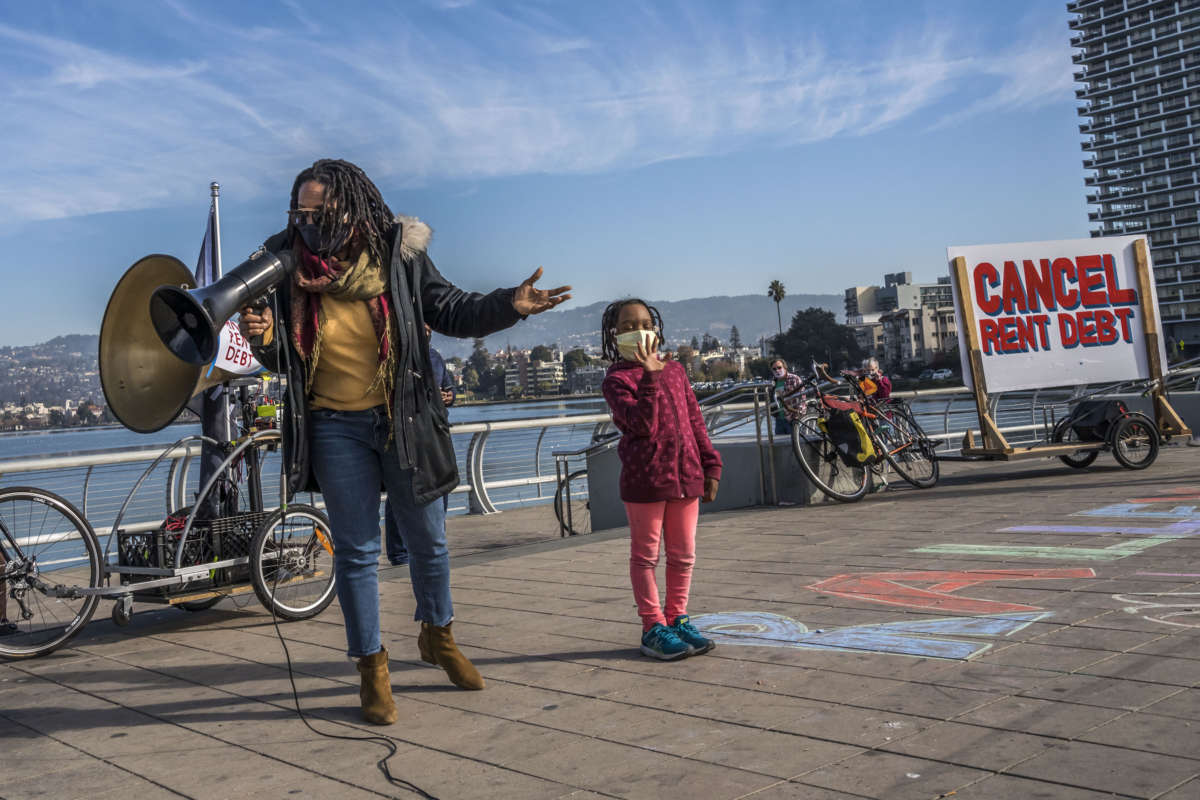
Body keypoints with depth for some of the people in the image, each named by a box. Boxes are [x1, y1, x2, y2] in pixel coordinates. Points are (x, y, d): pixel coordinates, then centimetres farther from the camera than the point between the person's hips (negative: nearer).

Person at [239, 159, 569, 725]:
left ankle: (438, 636, 39)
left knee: (427, 538, 14)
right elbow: (283, 359, 3)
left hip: (404, 418, 1)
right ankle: (372, 668, 22)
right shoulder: (288, 267, -5)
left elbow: (450, 312, -2)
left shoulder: (398, 255, -8)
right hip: (336, 428, 0)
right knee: (356, 550, 6)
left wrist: (508, 306, -18)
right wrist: (263, 337, -20)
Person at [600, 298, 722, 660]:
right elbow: (643, 424, -20)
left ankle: (677, 618, 26)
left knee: (683, 555, 13)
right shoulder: (617, 379, -6)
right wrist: (651, 376, -24)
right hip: (645, 478, -6)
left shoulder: (675, 370, 12)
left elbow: (695, 421, 14)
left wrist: (710, 466, 11)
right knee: (646, 555, 5)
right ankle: (653, 627, 14)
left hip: (685, 475, 6)